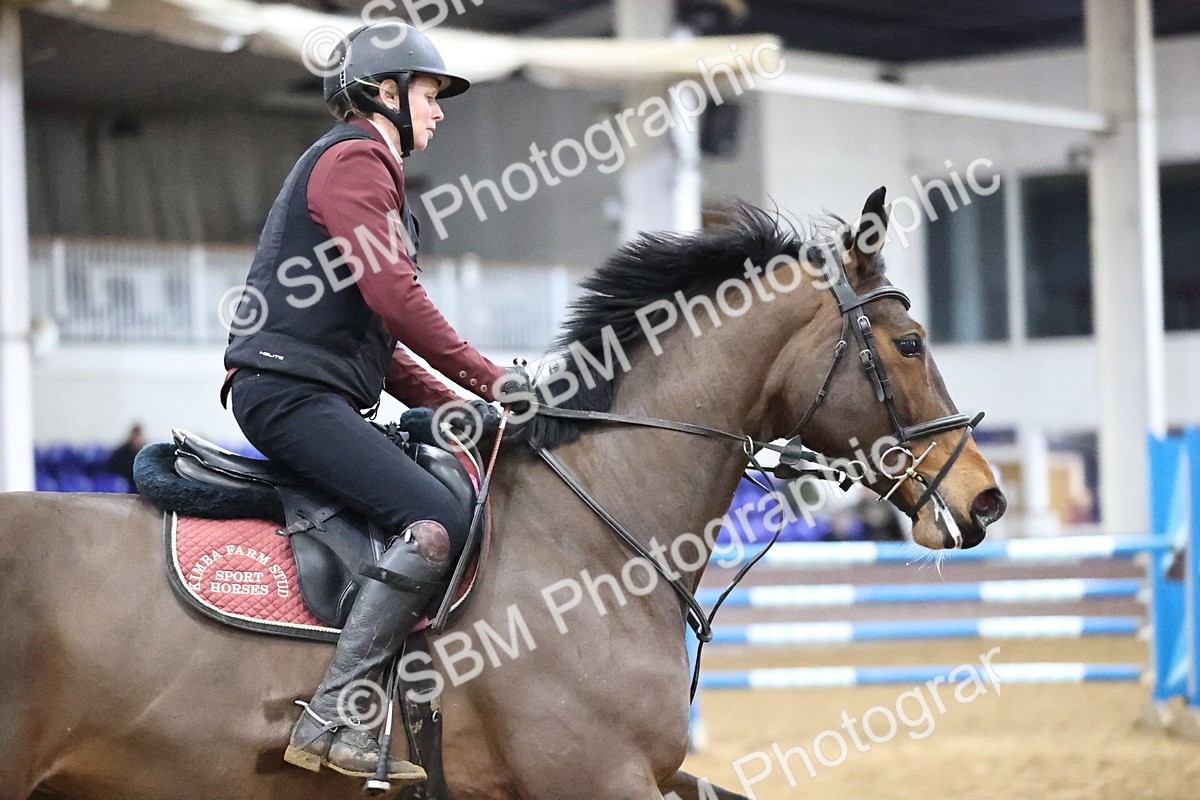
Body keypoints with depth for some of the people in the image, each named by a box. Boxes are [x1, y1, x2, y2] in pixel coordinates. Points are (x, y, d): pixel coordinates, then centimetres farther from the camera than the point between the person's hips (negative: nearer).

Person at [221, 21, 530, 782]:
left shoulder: (366, 169, 28)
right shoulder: (353, 160, -5)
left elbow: (371, 334, 28)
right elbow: (393, 296, -17)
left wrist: (448, 402, 16)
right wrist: (490, 378, -11)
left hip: (319, 396, 11)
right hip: (293, 390, -11)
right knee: (440, 519, -25)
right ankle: (331, 721, -29)